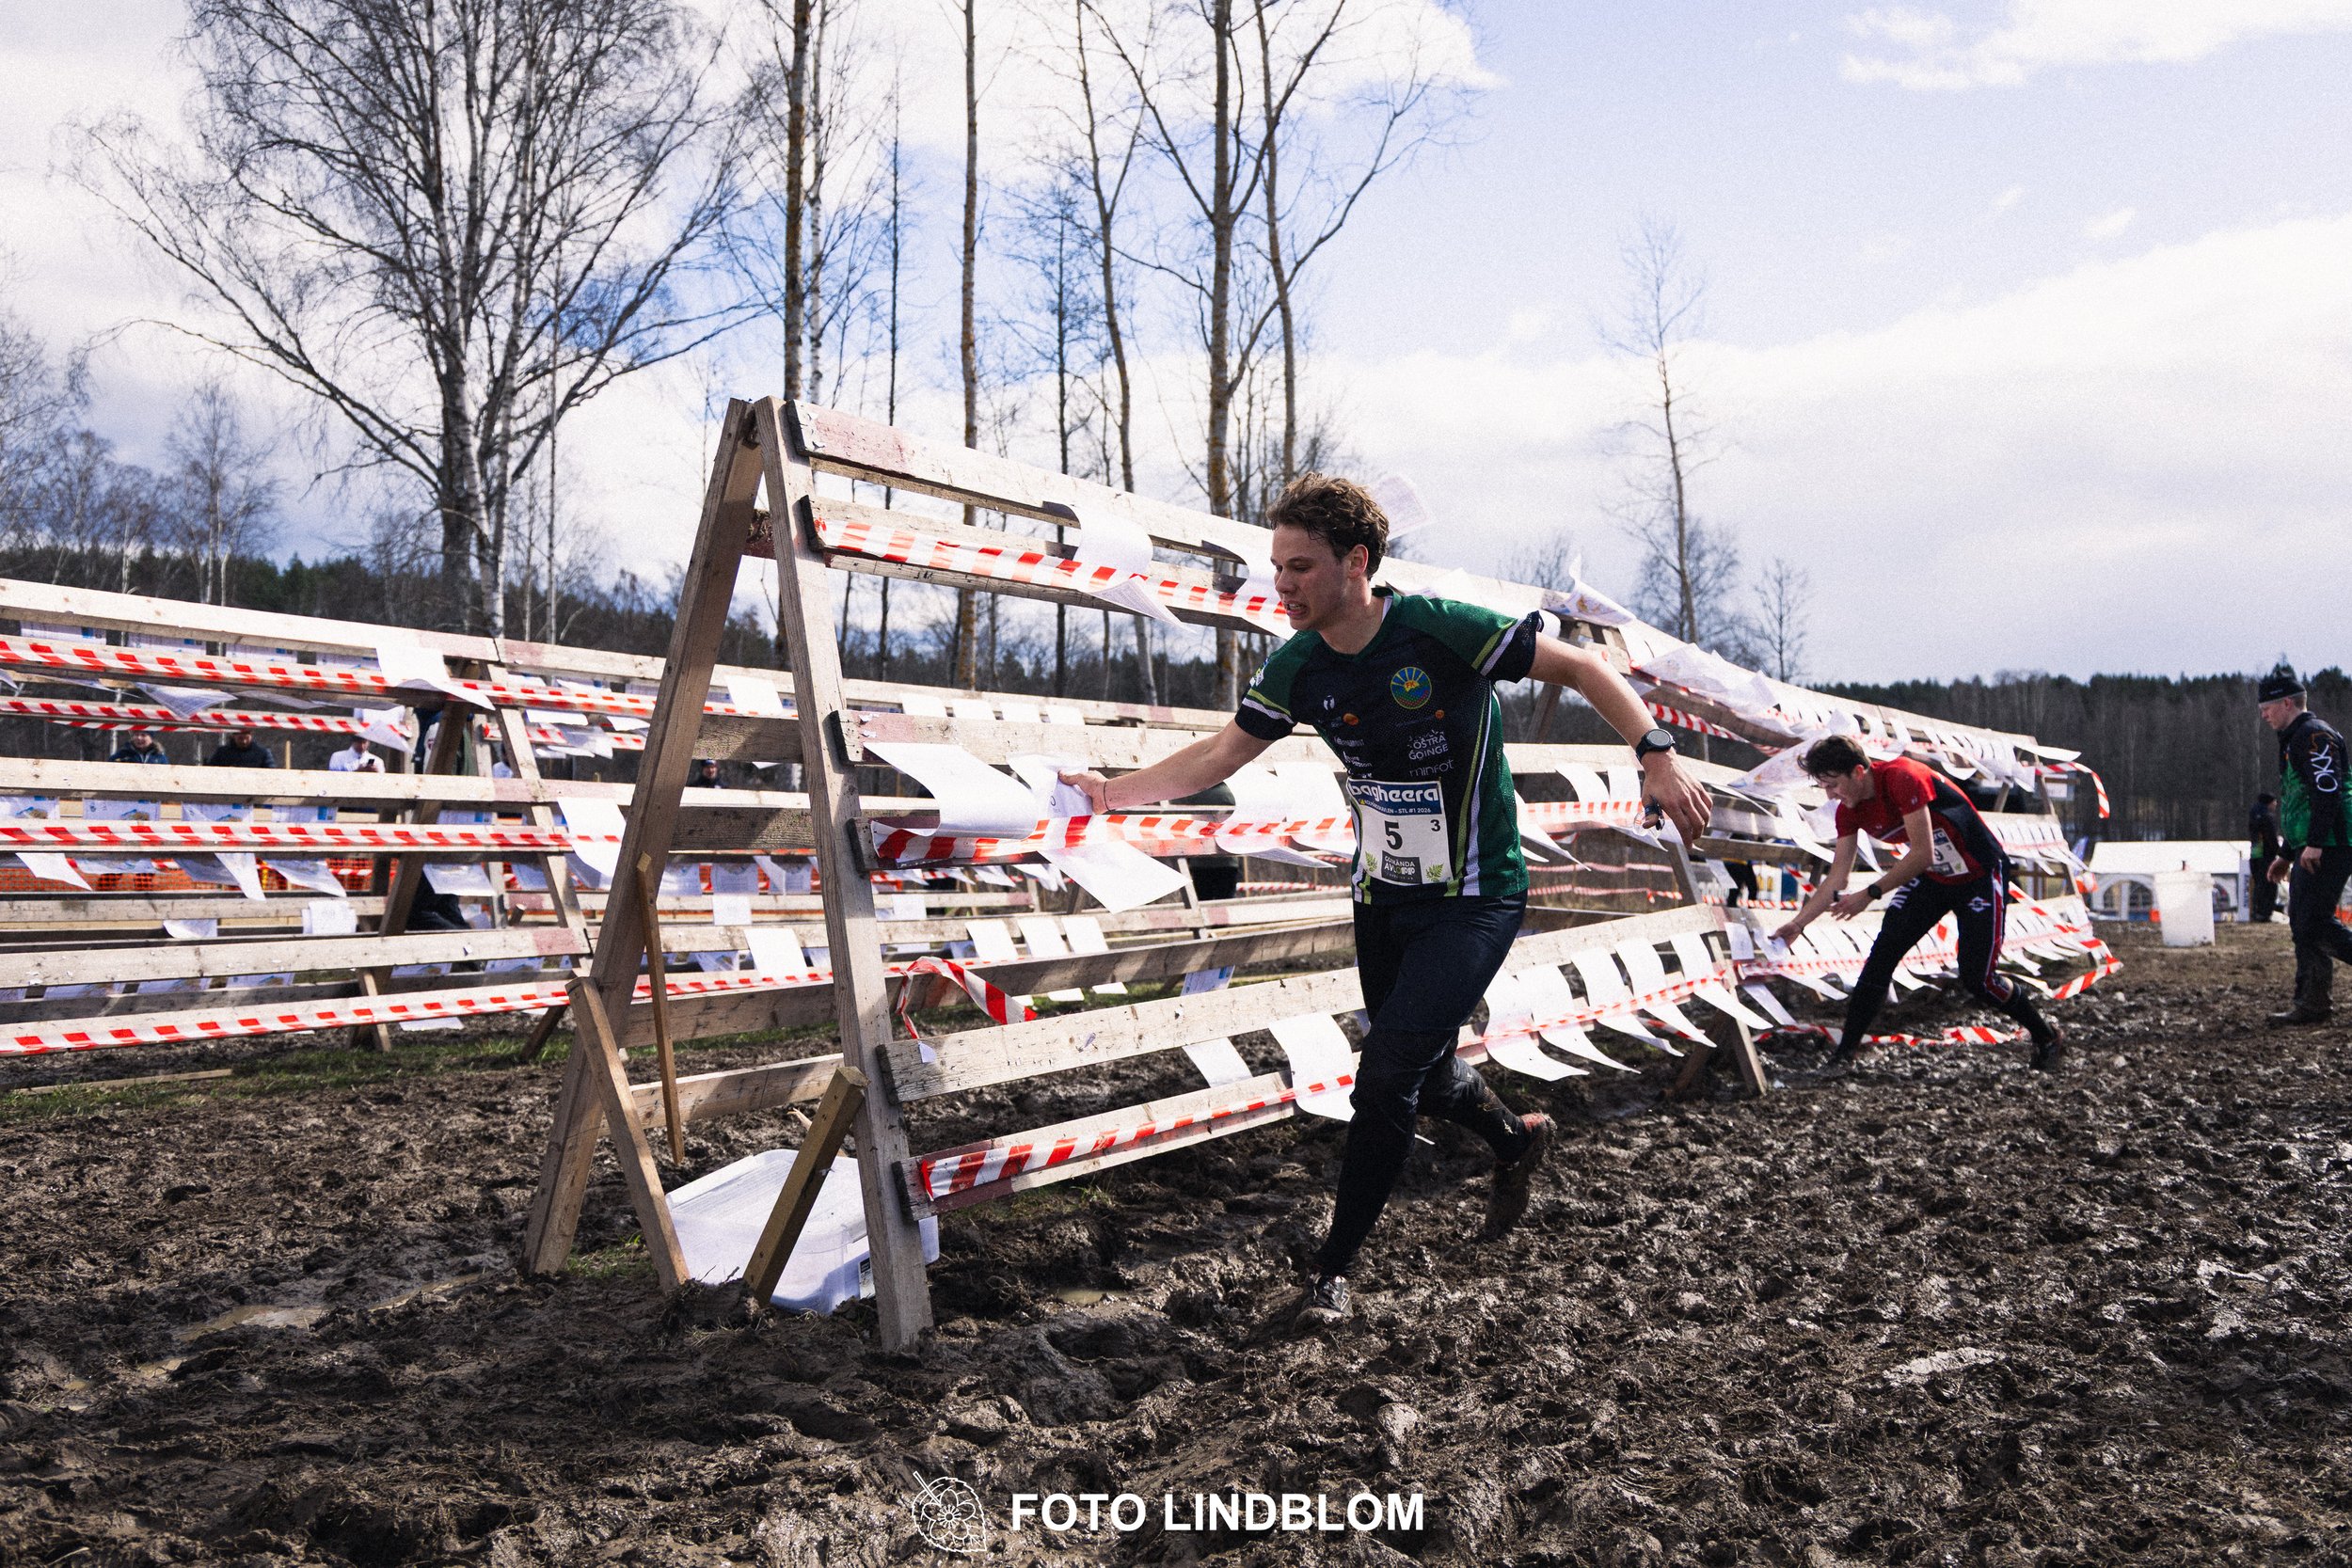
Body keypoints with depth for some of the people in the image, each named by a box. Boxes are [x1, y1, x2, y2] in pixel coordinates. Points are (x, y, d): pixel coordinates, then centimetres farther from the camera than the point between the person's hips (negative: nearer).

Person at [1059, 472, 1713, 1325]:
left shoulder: (1442, 630, -22)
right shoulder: (1297, 668, -6)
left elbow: (1580, 665, -14)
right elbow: (1217, 754, 2)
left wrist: (1658, 755, -20)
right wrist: (1113, 791, -10)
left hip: (1474, 897, -6)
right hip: (1381, 898, 6)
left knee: (1386, 1077, -13)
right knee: (1422, 1075, 16)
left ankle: (1333, 1267, 3)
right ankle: (1516, 1140, 49)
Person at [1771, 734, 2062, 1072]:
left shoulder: (1903, 778, -30)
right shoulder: (1850, 811, -7)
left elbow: (1922, 854, -30)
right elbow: (1837, 877, -3)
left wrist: (1869, 895, -28)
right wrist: (1797, 923, -10)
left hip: (1981, 876, -6)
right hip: (1931, 879, 6)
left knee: (1977, 978, -6)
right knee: (1881, 955, -9)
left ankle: (2047, 1038, 19)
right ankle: (1845, 1051, -7)